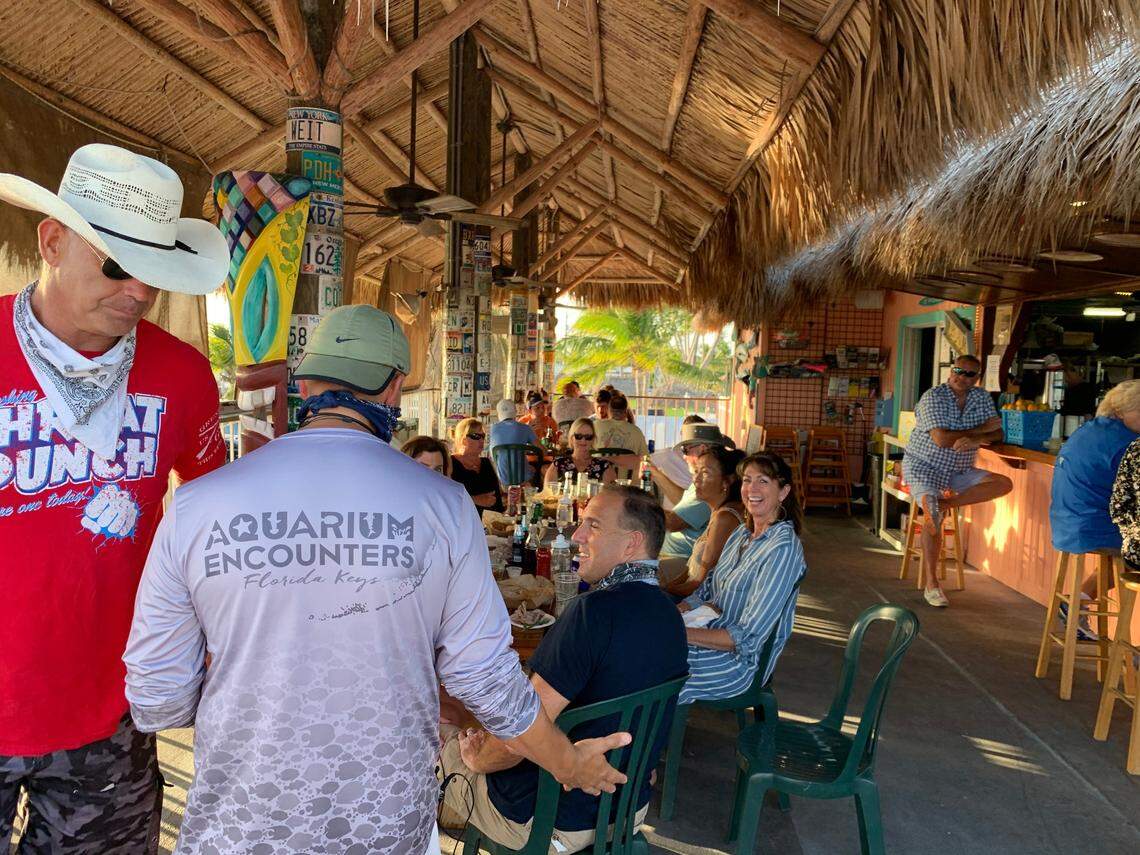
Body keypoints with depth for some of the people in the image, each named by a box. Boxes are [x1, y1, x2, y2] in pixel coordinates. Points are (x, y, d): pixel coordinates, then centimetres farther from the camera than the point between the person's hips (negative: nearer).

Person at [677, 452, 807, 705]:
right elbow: (709, 590, 14)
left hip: (741, 660, -8)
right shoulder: (742, 533, 8)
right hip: (714, 633, 8)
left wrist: (681, 632, -27)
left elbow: (748, 638, -23)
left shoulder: (783, 547, -19)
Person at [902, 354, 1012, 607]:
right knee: (934, 516, -27)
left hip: (959, 471, 6)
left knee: (1004, 484, -16)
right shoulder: (933, 397, -13)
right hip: (923, 466, -6)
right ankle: (931, 584, -21)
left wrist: (975, 440, -25)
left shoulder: (982, 397, 5)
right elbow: (941, 439, -24)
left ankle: (944, 503, -23)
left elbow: (997, 433, -3)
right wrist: (980, 430, -13)